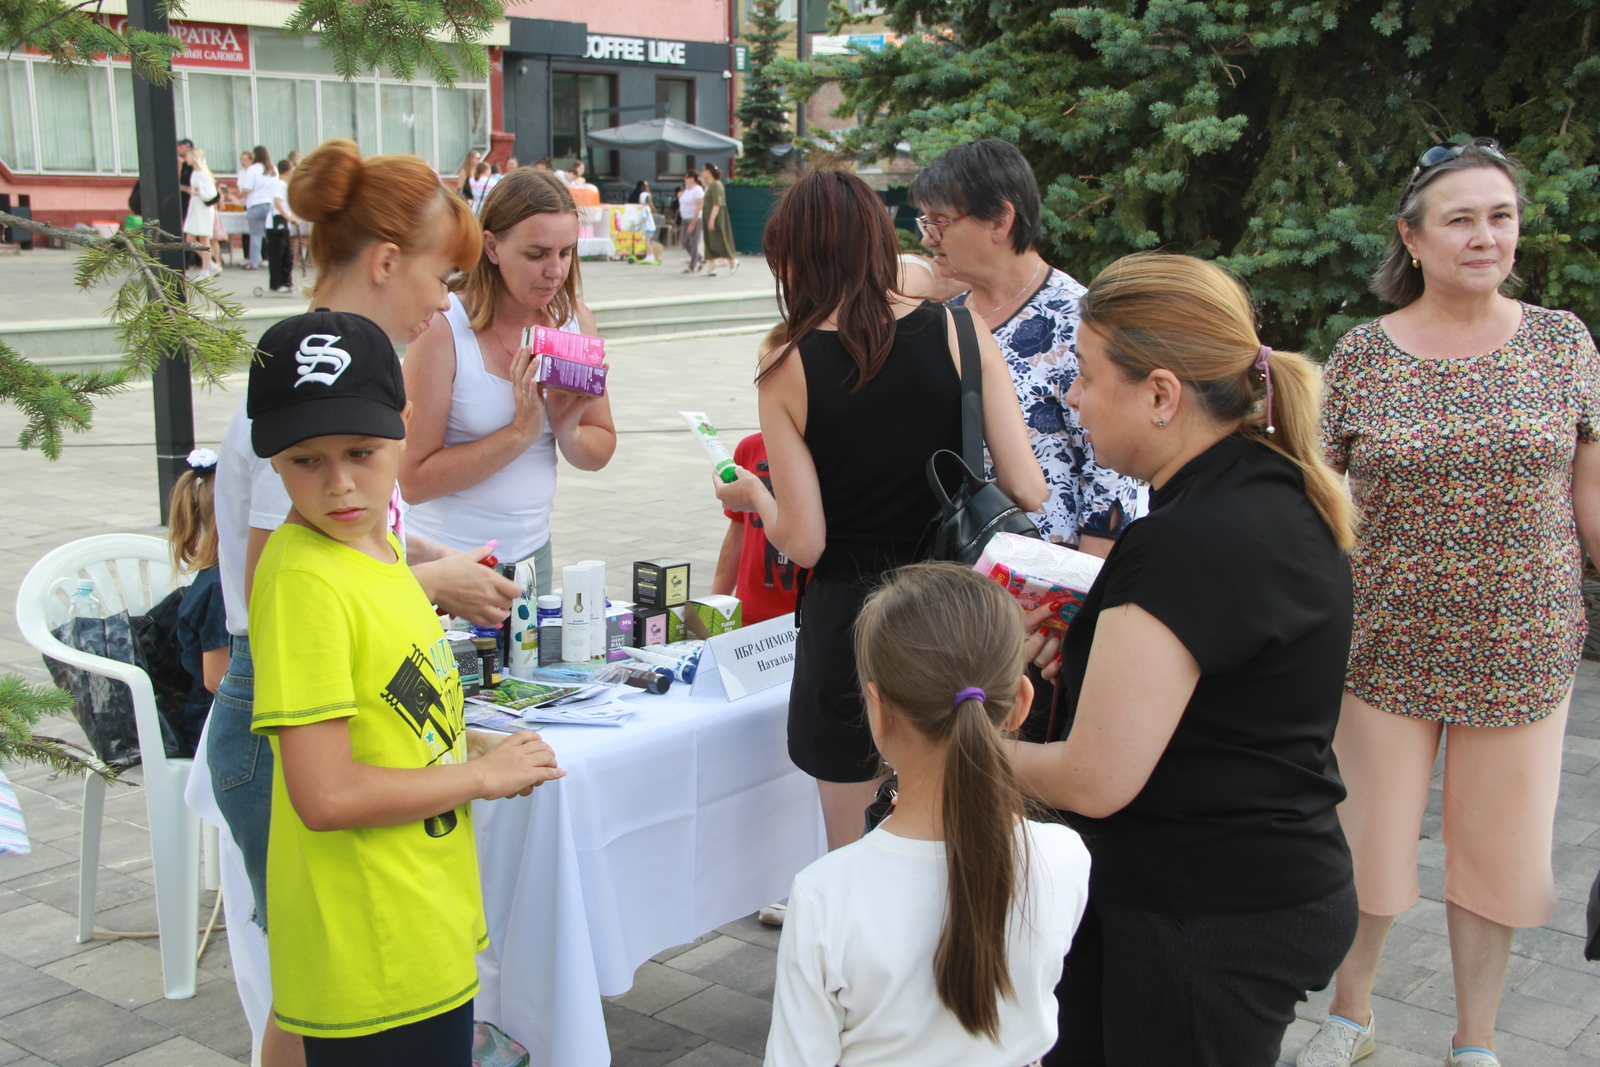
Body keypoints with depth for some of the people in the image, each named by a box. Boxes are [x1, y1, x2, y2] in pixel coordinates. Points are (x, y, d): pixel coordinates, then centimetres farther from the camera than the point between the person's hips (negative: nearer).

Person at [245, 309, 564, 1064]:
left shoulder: (378, 547, 6)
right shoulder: (303, 580, -21)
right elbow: (326, 796, -25)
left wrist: (482, 746, 2)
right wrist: (483, 775, -13)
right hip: (371, 961, -9)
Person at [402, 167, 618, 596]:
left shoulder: (575, 321, 0)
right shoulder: (444, 328, -16)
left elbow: (600, 451, 6)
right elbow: (415, 480, -18)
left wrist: (567, 430, -15)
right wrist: (521, 433, -22)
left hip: (532, 555, 5)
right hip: (449, 561, -5)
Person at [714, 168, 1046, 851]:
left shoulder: (788, 371, -8)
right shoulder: (958, 331, -5)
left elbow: (802, 542, -9)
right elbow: (1027, 491, -6)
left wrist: (751, 494, 11)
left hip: (849, 614, -2)